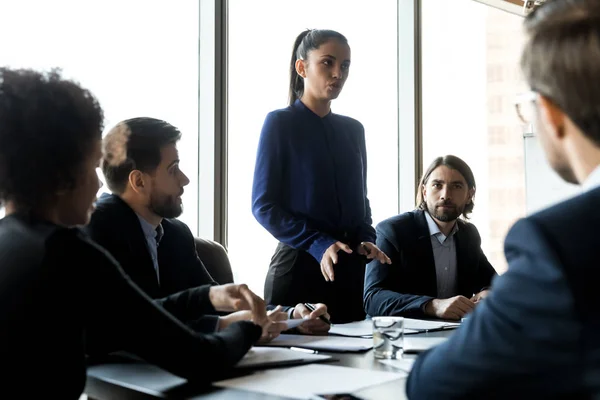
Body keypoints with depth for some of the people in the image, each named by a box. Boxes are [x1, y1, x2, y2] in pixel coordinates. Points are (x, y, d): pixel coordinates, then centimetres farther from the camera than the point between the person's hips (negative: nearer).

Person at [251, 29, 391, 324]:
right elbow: (264, 205, -10)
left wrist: (365, 240, -2)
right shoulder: (280, 123, -5)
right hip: (299, 265, -5)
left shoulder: (353, 130, 11)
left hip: (351, 268, 5)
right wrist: (318, 244, -19)